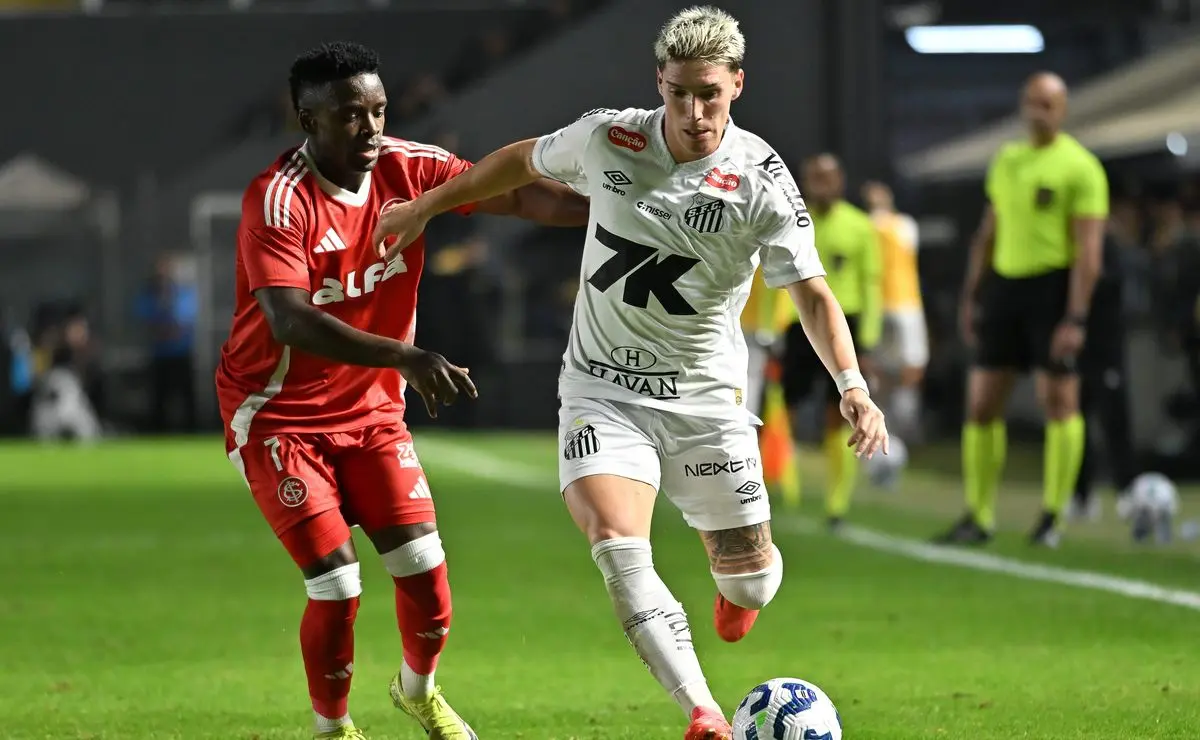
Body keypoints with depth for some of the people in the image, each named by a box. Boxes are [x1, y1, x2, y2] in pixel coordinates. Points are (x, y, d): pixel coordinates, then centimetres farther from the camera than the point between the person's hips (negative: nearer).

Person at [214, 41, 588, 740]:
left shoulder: (407, 169, -8)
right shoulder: (278, 201, -24)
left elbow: (515, 192, -12)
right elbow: (291, 322, -36)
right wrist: (404, 358, -46)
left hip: (371, 408, 5)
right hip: (279, 416, -5)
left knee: (426, 572, -2)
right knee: (338, 589, -11)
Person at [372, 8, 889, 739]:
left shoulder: (761, 181, -15)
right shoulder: (607, 138, -8)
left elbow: (813, 293, -17)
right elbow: (524, 161, 12)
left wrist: (853, 386, -32)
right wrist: (425, 208, 20)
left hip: (705, 396, 0)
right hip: (603, 386, 0)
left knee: (750, 577, 5)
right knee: (617, 542, -25)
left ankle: (737, 589, 46)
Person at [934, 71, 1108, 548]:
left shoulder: (1080, 168, -6)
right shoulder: (1006, 160, 14)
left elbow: (1089, 250, -11)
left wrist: (1076, 317, -18)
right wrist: (971, 295, 17)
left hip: (1053, 286, -6)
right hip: (1003, 282, 6)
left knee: (1058, 399, -6)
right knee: (982, 402, 4)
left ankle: (1052, 517, 3)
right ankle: (978, 517, 11)